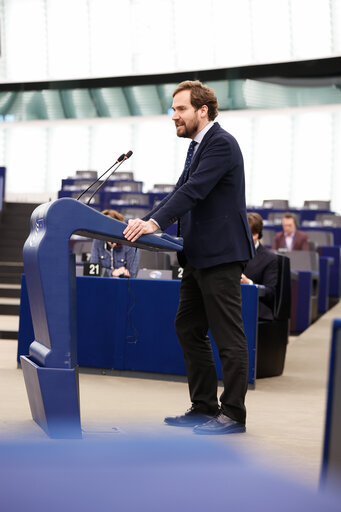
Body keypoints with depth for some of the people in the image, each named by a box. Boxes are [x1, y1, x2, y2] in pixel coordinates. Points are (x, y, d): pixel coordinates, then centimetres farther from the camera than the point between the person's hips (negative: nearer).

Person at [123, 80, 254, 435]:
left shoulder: (221, 143, -13)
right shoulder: (198, 146, 18)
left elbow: (194, 191, -23)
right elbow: (180, 192, 17)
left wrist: (154, 222, -30)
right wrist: (144, 222, 6)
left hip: (220, 254, -11)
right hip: (199, 256, 11)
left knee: (228, 336, -4)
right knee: (188, 328, 13)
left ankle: (233, 413, 4)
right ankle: (204, 407, 21)